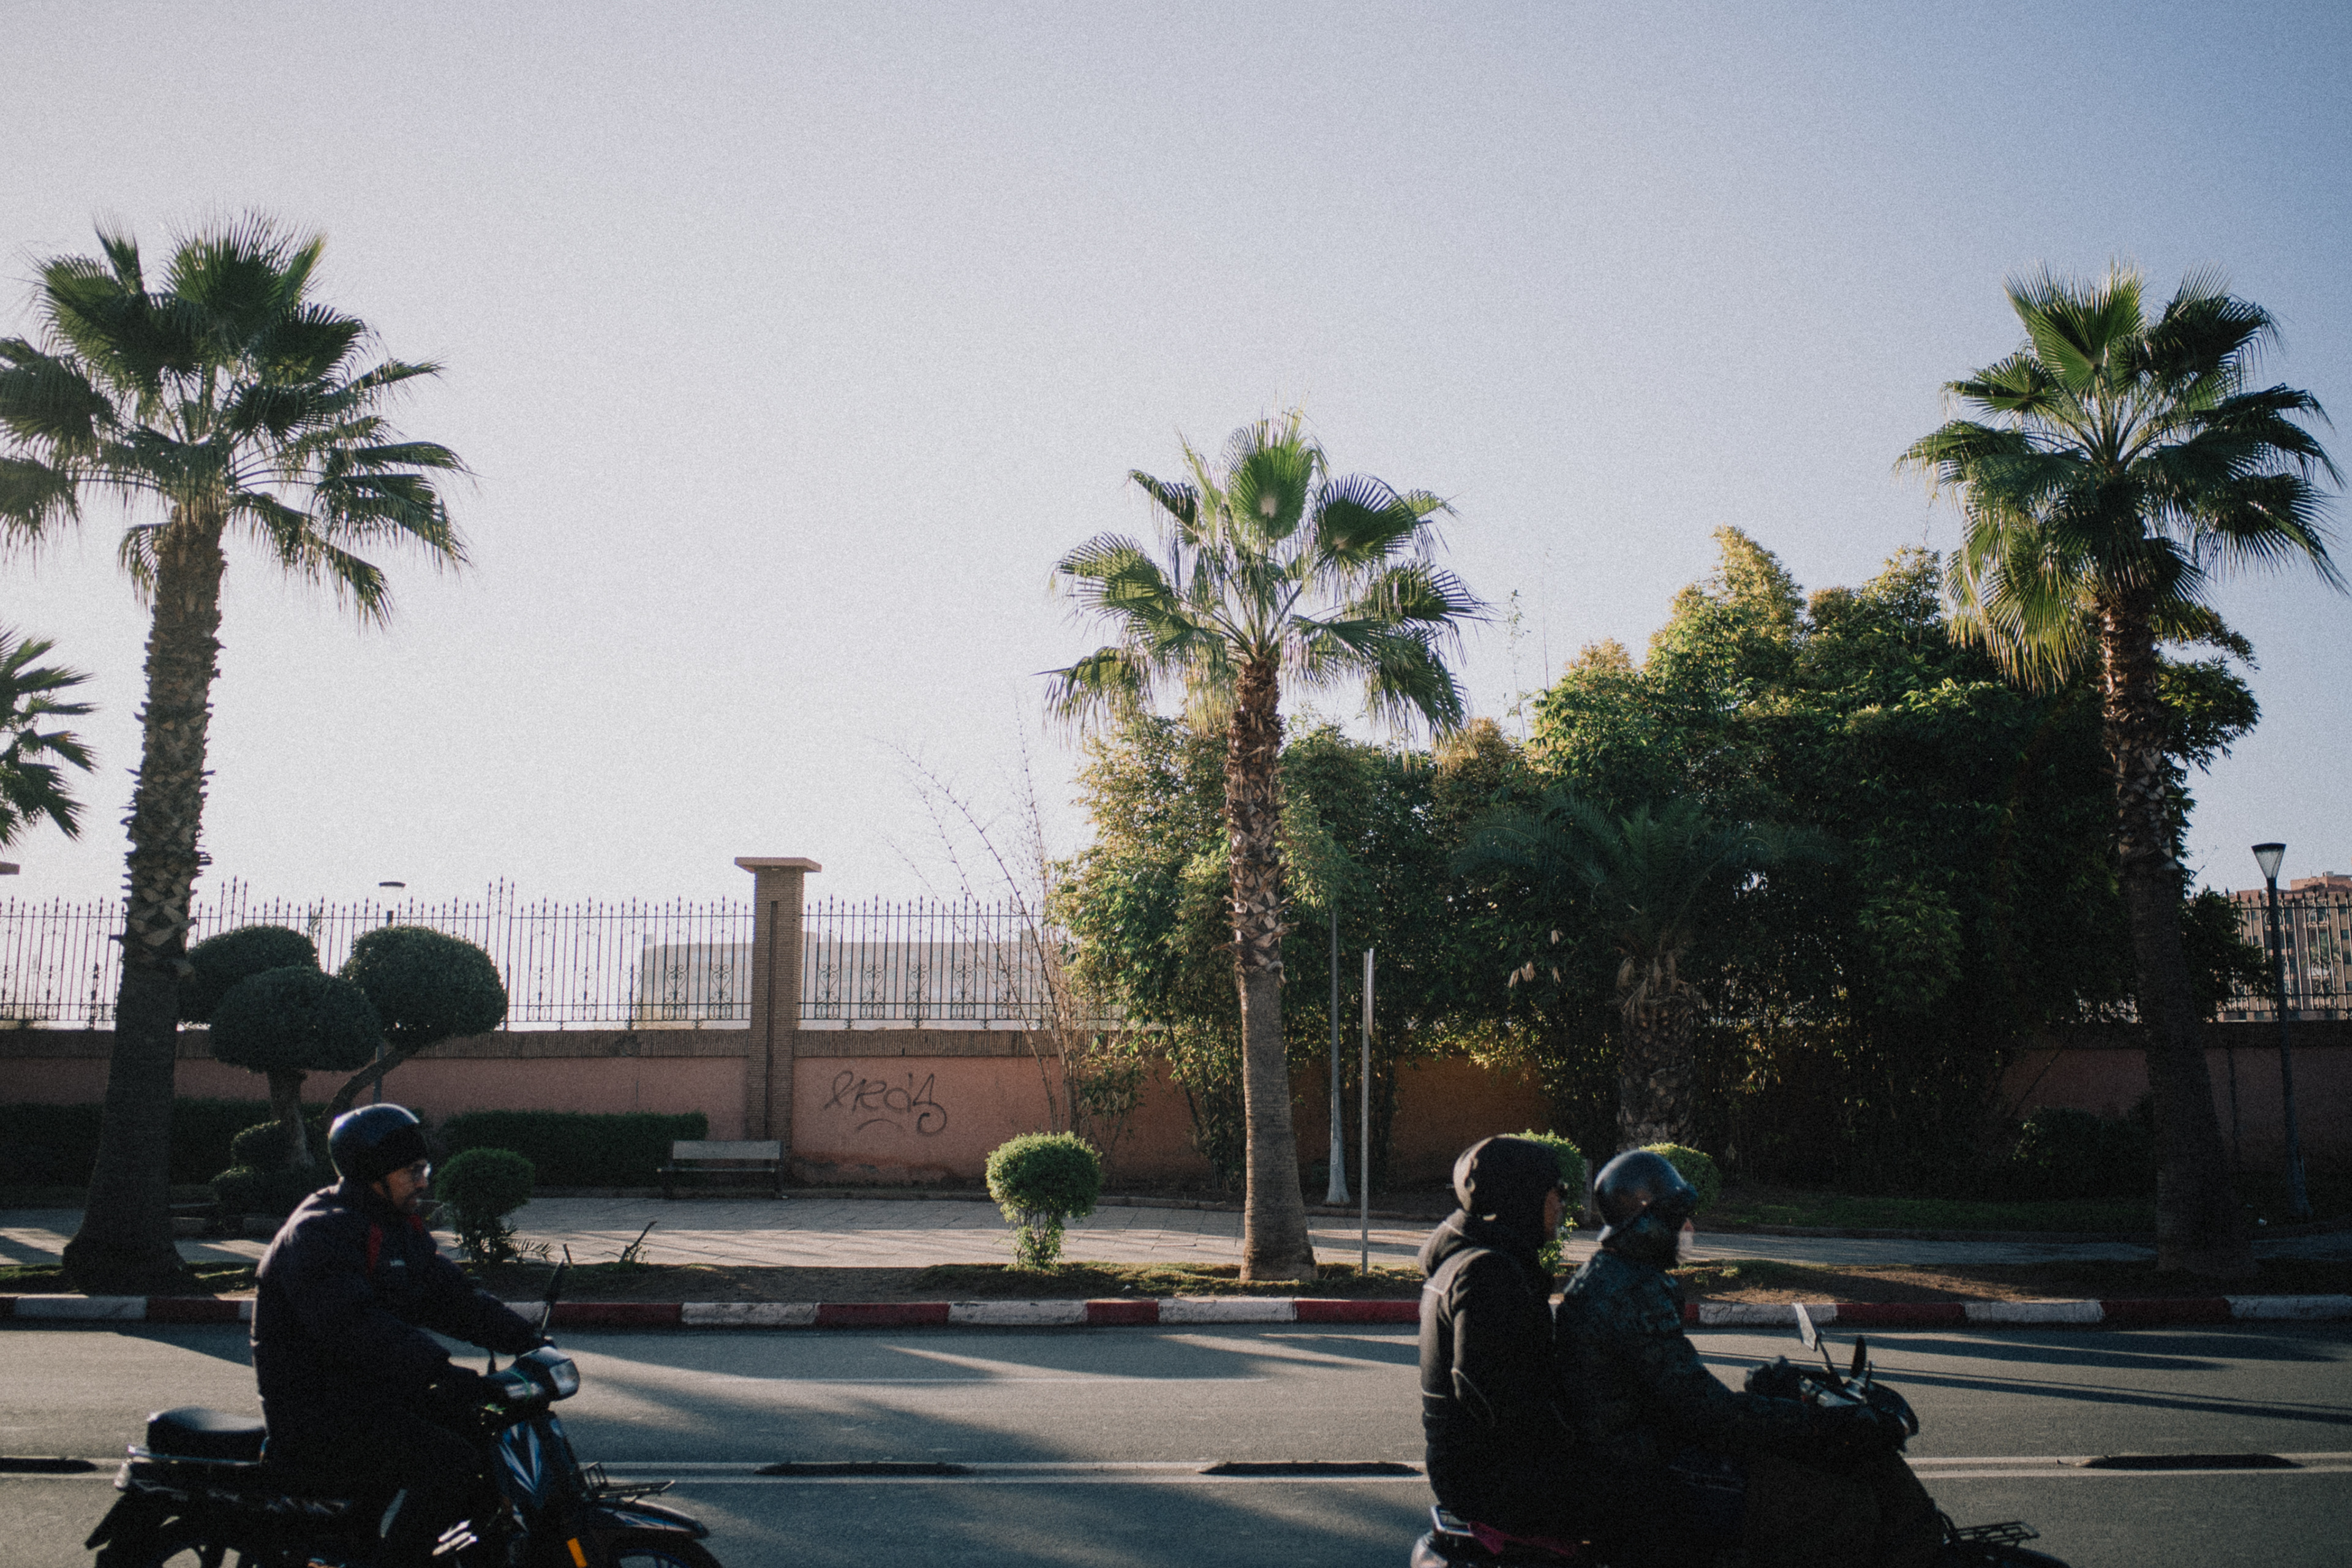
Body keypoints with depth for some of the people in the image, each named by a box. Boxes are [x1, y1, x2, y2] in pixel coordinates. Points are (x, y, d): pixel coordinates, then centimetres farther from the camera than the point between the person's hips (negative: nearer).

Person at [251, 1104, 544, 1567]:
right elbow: (351, 1326, -31)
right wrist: (439, 1369, -39)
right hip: (316, 1408, -9)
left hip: (377, 1390, 10)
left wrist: (526, 1340, -1)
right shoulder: (319, 1233, -17)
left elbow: (451, 1295, 12)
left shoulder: (401, 1228, 14)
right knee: (449, 1459, -25)